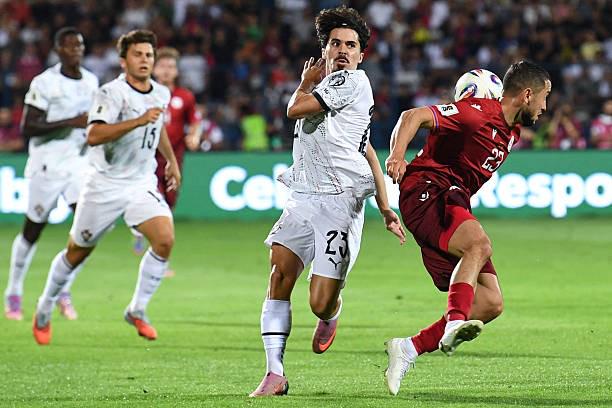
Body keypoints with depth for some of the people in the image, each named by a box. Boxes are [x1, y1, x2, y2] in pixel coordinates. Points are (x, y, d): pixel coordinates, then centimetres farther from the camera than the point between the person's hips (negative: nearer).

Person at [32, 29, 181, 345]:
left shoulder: (162, 94, 4)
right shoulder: (111, 93, -18)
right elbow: (94, 135, -34)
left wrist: (171, 160, 33)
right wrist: (139, 121, -39)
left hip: (142, 183, 5)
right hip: (105, 185, -4)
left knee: (165, 239, -19)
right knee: (77, 252, 8)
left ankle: (137, 310, -4)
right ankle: (44, 310, 31)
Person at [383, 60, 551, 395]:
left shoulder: (512, 132, 18)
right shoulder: (477, 113, -10)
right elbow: (414, 116, -20)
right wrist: (396, 157, -33)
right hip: (426, 191, -9)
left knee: (491, 303, -3)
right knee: (479, 244, -38)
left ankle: (409, 349, 0)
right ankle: (455, 323, -51)